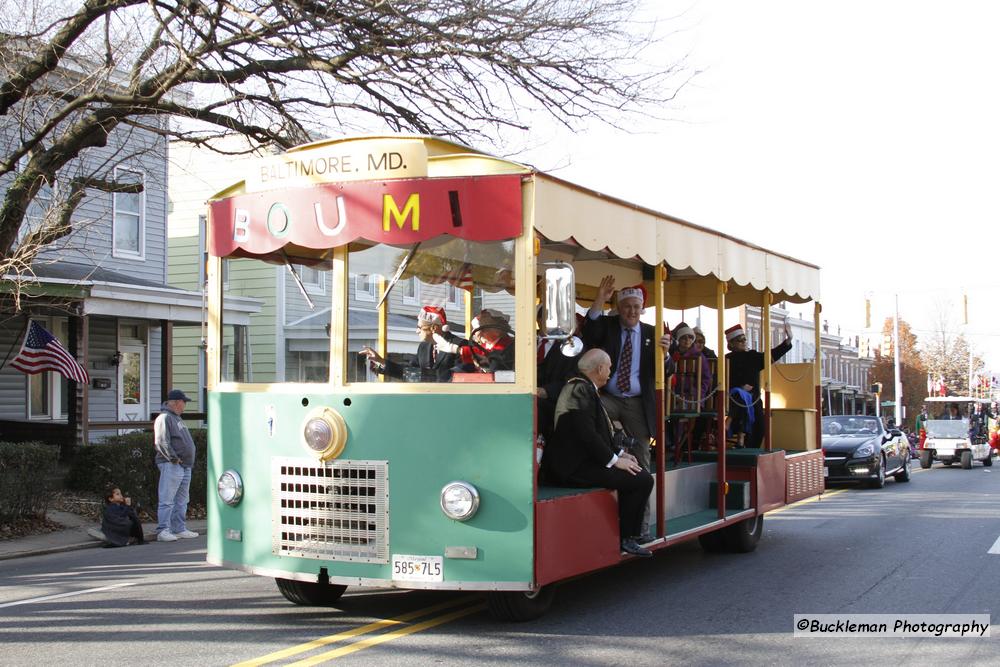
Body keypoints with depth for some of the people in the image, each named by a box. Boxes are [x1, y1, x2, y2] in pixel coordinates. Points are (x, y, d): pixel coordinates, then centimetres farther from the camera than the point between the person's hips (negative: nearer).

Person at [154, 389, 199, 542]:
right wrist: (173, 458, -19)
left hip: (185, 466, 10)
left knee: (181, 501, 12)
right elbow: (161, 442, -18)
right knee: (167, 500, -9)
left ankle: (179, 529, 18)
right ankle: (163, 531, -9)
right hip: (171, 465, -10)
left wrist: (189, 462, 17)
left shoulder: (177, 419, 22)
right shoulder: (164, 418, -9)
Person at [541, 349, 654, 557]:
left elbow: (598, 432, 21)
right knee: (642, 479, -14)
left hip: (578, 460, 11)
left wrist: (619, 453, 12)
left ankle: (630, 532, 20)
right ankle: (626, 538, -2)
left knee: (635, 469, 17)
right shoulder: (581, 390, -16)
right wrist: (614, 460, -16)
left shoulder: (582, 387, 17)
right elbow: (587, 434, -24)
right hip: (575, 467, -11)